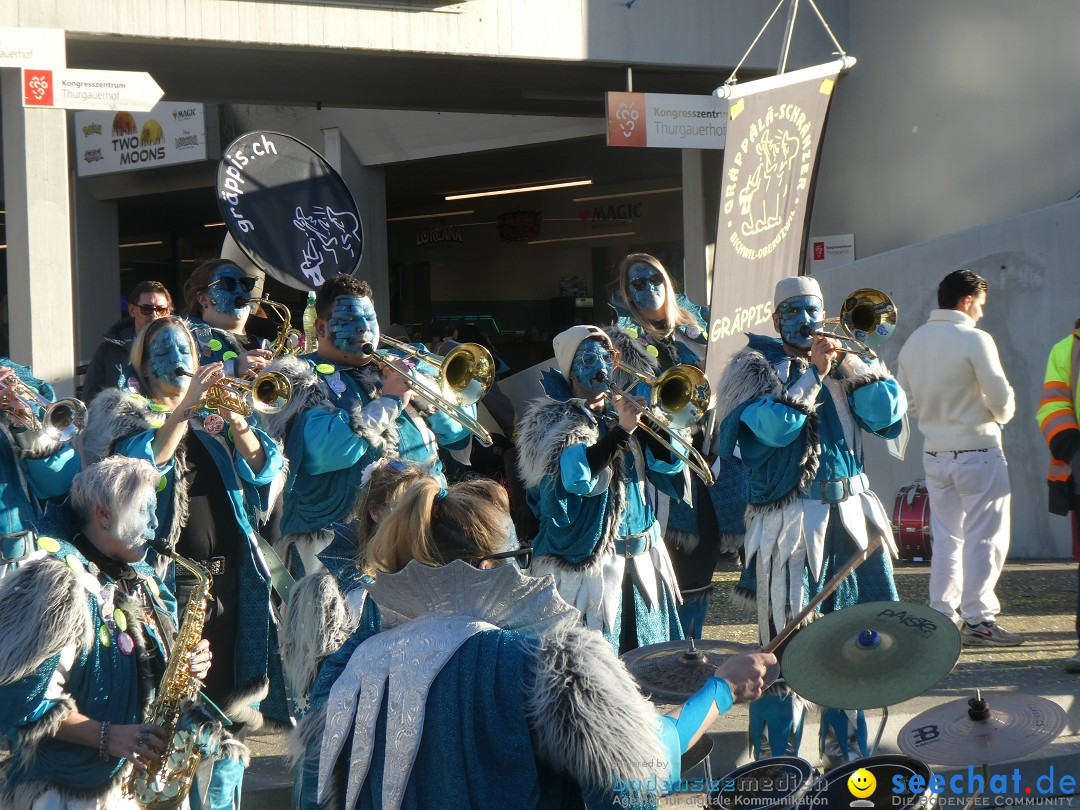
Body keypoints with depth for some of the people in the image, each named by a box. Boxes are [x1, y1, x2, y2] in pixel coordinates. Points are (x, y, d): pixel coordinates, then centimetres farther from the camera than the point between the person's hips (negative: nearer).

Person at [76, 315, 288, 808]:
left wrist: (234, 418, -13)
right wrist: (183, 409, -23)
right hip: (170, 577, -4)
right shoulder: (129, 417, 5)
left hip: (229, 577, 5)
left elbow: (264, 468, 3)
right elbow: (145, 464, -16)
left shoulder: (214, 423, 17)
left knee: (226, 700, 6)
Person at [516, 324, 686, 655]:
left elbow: (669, 463, 4)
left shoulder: (622, 412, 14)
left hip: (640, 566, 6)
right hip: (584, 562, -6)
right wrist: (621, 431, -26)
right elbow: (576, 476, -22)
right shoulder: (552, 422, -4)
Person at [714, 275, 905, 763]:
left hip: (851, 517, 5)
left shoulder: (847, 363, 15)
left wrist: (851, 369, -9)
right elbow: (775, 426, -15)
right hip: (788, 523, -5)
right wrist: (813, 374, -15)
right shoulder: (757, 367, 2)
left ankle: (844, 750, 22)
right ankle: (775, 759, 1)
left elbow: (887, 416, 1)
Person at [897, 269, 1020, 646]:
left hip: (934, 454, 7)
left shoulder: (913, 342, 5)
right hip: (977, 451, -6)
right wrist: (1000, 414, 7)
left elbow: (906, 400, 12)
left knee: (945, 537, 13)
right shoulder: (974, 340, -14)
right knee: (984, 537, -1)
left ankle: (943, 615, 14)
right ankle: (978, 618, -3)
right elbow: (1002, 402, -14)